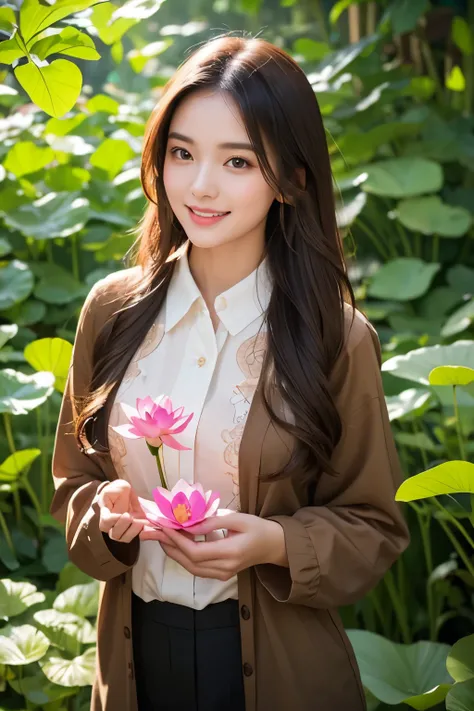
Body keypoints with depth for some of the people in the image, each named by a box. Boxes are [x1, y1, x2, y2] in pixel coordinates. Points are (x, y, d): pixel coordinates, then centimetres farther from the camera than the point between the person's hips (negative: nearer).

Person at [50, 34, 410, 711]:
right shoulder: (113, 311, -3)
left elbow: (374, 527, -4)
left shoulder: (336, 338, -12)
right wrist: (107, 512, -14)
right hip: (134, 648, 3)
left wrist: (274, 545, -21)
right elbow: (74, 482, 7)